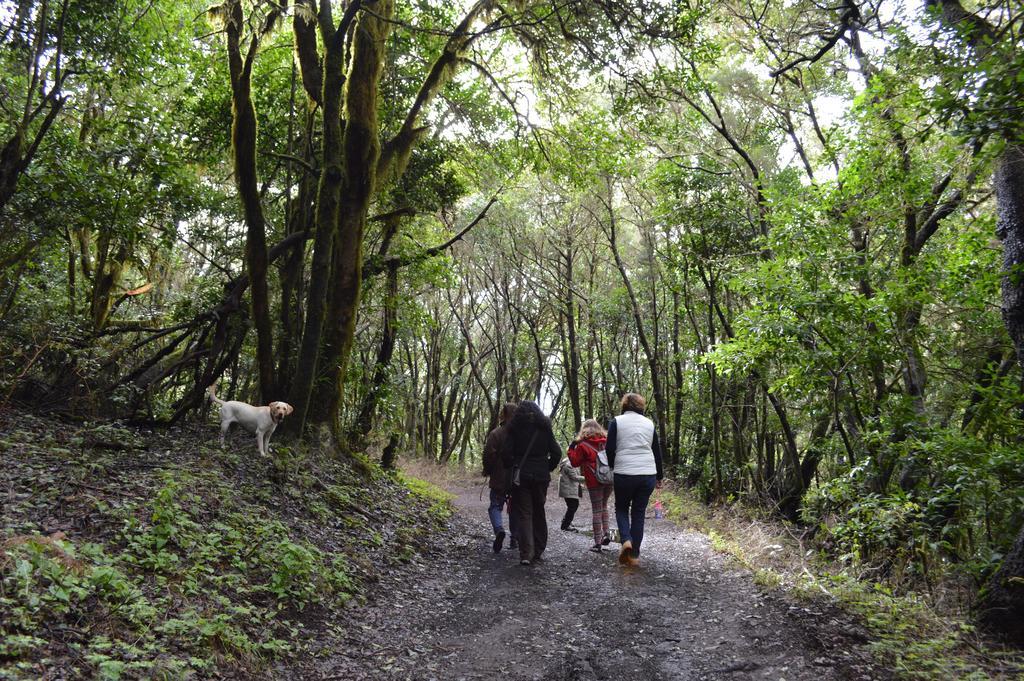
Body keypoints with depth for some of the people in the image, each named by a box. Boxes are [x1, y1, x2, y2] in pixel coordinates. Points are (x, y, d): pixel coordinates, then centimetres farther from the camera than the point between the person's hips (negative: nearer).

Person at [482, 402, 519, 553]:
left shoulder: (495, 434, -11)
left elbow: (489, 456, -13)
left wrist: (487, 472, 3)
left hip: (499, 480, -3)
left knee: (495, 506, 5)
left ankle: (499, 529, -20)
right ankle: (515, 539, 19)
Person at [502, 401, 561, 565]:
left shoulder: (515, 428, 0)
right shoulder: (544, 428, 5)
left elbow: (507, 453, -9)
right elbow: (557, 453, -1)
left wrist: (511, 467, 8)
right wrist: (548, 468, 11)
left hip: (521, 476, -2)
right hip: (541, 476, 2)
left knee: (523, 514, -1)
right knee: (539, 512, 14)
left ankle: (526, 553, -11)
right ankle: (539, 551, 18)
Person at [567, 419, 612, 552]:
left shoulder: (582, 444, -5)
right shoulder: (608, 441, 8)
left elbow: (575, 462, 0)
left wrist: (571, 449, 12)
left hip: (594, 481, -4)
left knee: (596, 510, 0)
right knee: (604, 505, 22)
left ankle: (597, 543, 0)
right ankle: (606, 533, 7)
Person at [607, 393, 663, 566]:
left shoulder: (616, 421, 0)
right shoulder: (649, 423, 10)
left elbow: (610, 449, -2)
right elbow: (657, 451, 13)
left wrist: (612, 466, 17)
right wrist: (659, 476, 21)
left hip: (624, 474, -2)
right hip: (648, 474, 2)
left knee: (621, 508, 16)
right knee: (639, 512, 11)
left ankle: (626, 540, -8)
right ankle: (634, 554, 10)